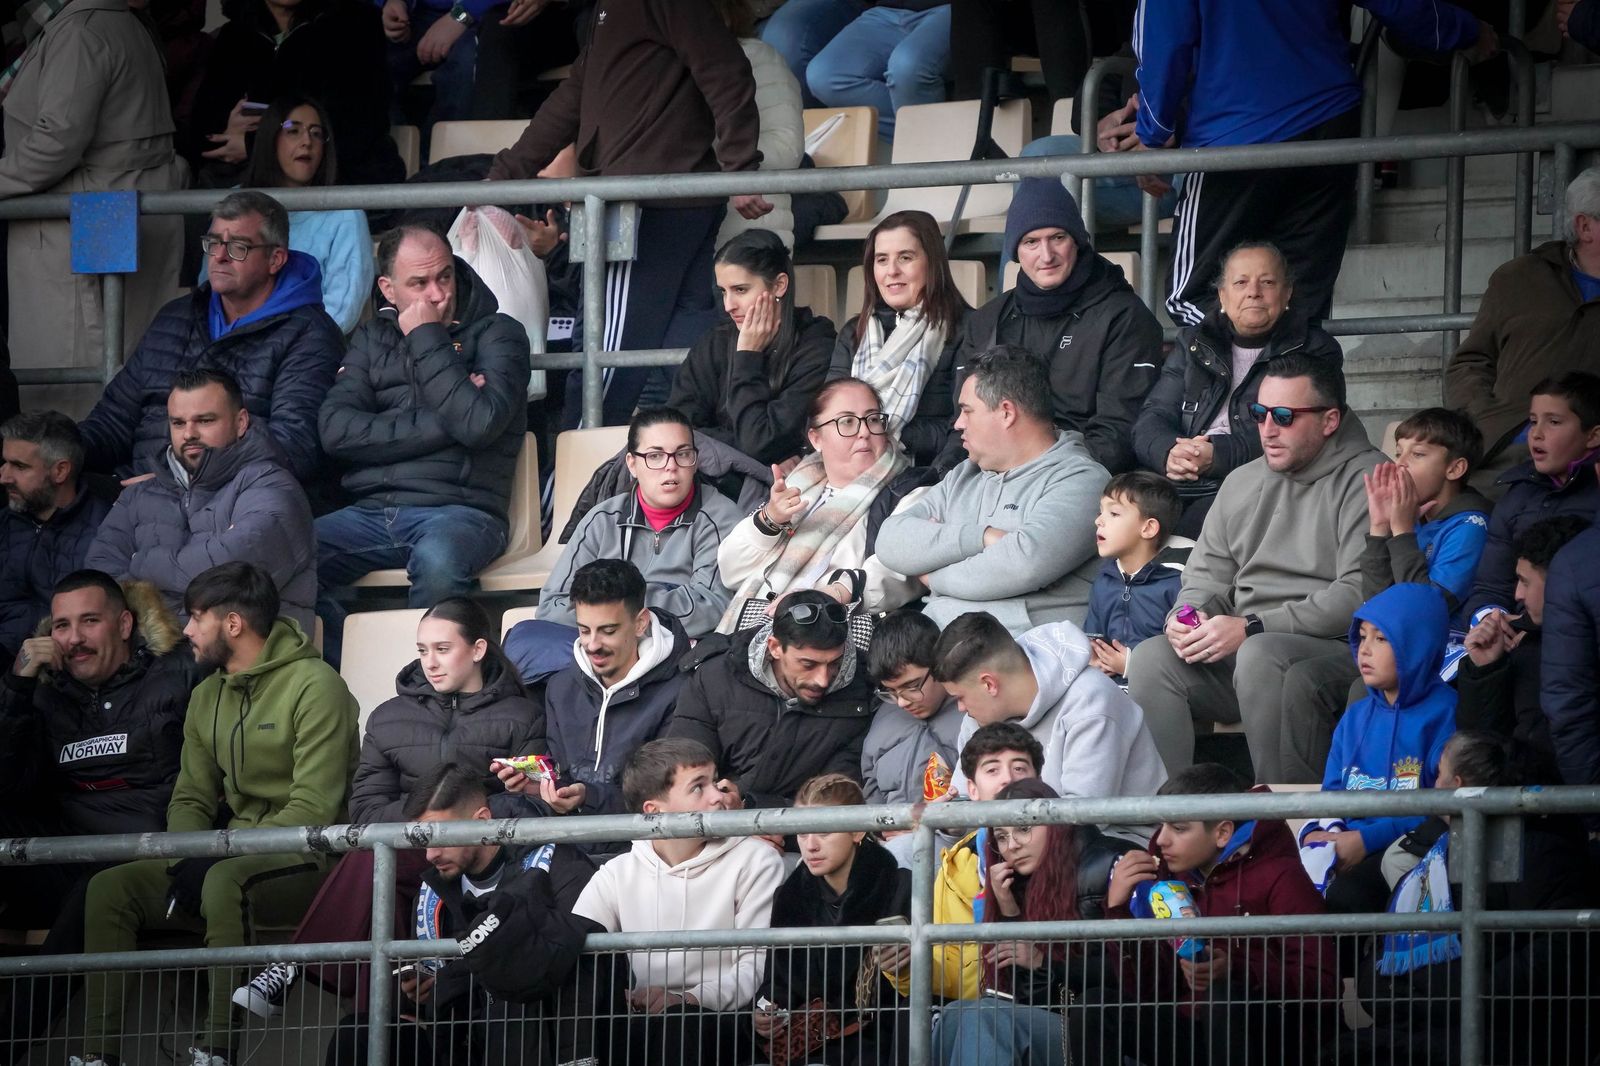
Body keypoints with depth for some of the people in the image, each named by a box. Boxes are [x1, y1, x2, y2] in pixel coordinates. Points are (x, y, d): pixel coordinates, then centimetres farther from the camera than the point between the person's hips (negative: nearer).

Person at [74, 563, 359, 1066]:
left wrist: (213, 858, -22)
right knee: (110, 887, -12)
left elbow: (314, 810, -18)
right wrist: (186, 860, -7)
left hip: (305, 863, -8)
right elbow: (191, 799, 16)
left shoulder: (314, 686, -11)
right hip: (228, 859, 8)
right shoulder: (208, 697, 15)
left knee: (224, 884, -38)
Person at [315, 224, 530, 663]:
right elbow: (335, 430, 2)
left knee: (437, 560, -40)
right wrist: (441, 424, -6)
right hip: (371, 512, 4)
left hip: (459, 511, -4)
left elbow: (479, 424, -12)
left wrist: (426, 341, -5)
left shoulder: (496, 333, 8)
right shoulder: (373, 339, 19)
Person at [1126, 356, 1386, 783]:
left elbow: (1359, 595, -17)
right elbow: (1207, 574, 23)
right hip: (1242, 649, 7)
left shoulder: (1364, 482, -6)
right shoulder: (1242, 483, 20)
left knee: (1260, 656, -36)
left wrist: (1252, 628, -18)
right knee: (1150, 658, -16)